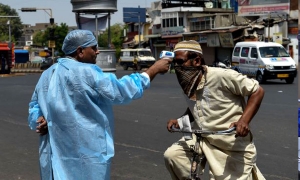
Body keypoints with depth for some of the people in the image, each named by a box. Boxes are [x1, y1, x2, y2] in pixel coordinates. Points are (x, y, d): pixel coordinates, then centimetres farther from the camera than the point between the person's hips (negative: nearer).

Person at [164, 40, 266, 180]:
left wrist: (244, 120, -27)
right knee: (171, 155, -10)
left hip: (234, 143, -6)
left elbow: (257, 91, -15)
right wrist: (179, 120, -1)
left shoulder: (222, 76, -22)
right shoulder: (187, 84, 0)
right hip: (202, 138, 6)